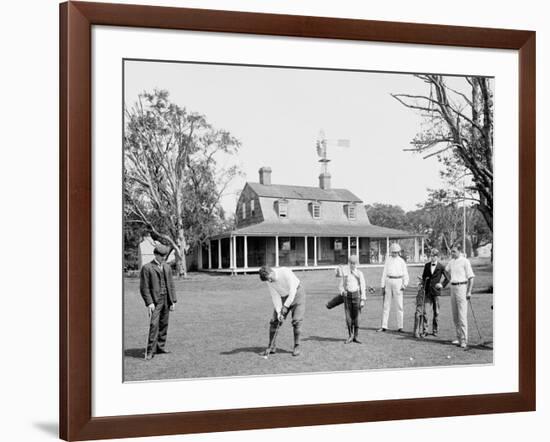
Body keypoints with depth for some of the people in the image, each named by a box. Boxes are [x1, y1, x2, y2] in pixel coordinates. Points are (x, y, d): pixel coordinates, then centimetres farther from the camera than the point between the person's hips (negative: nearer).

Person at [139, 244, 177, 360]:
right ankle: (150, 351, -9)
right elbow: (144, 287, -7)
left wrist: (173, 301, 8)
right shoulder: (147, 268, -3)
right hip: (155, 301, -6)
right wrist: (149, 303, -14)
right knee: (154, 325, -11)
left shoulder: (167, 268, 15)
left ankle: (161, 347, 16)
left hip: (166, 300, 6)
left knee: (164, 325, 8)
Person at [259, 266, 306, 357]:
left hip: (296, 292, -5)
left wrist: (286, 306, -28)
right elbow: (275, 296, -9)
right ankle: (271, 347, 5)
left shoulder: (285, 272, -31)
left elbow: (292, 290, -29)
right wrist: (278, 312, -18)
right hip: (283, 296, 5)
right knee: (274, 320, -4)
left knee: (296, 320, -16)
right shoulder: (268, 281, -13)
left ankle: (297, 347, -6)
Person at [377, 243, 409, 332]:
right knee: (386, 305, 3)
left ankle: (400, 327, 1)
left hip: (398, 282, -2)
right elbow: (384, 273, 11)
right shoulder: (388, 259, 11)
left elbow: (405, 274, 5)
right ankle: (384, 326, 6)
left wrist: (405, 284, -10)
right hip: (388, 282, 2)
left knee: (399, 305, -3)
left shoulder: (401, 261, 6)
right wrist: (382, 286, 6)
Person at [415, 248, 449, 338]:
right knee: (423, 310, -4)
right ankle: (424, 330, 3)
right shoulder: (427, 265, 8)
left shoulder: (441, 267, -3)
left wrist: (442, 285, -3)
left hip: (435, 291, -3)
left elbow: (447, 278, 6)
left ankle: (435, 330, 17)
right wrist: (423, 284, 5)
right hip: (426, 290, 3)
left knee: (436, 312, 5)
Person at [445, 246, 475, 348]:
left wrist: (469, 291, -15)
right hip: (453, 288, 7)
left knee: (462, 315, -10)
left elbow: (471, 277, -10)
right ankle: (459, 338, 17)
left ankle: (464, 340, -9)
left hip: (462, 287, -7)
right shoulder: (451, 262, 13)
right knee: (455, 315, 9)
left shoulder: (465, 262, -8)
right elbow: (446, 271, 31)